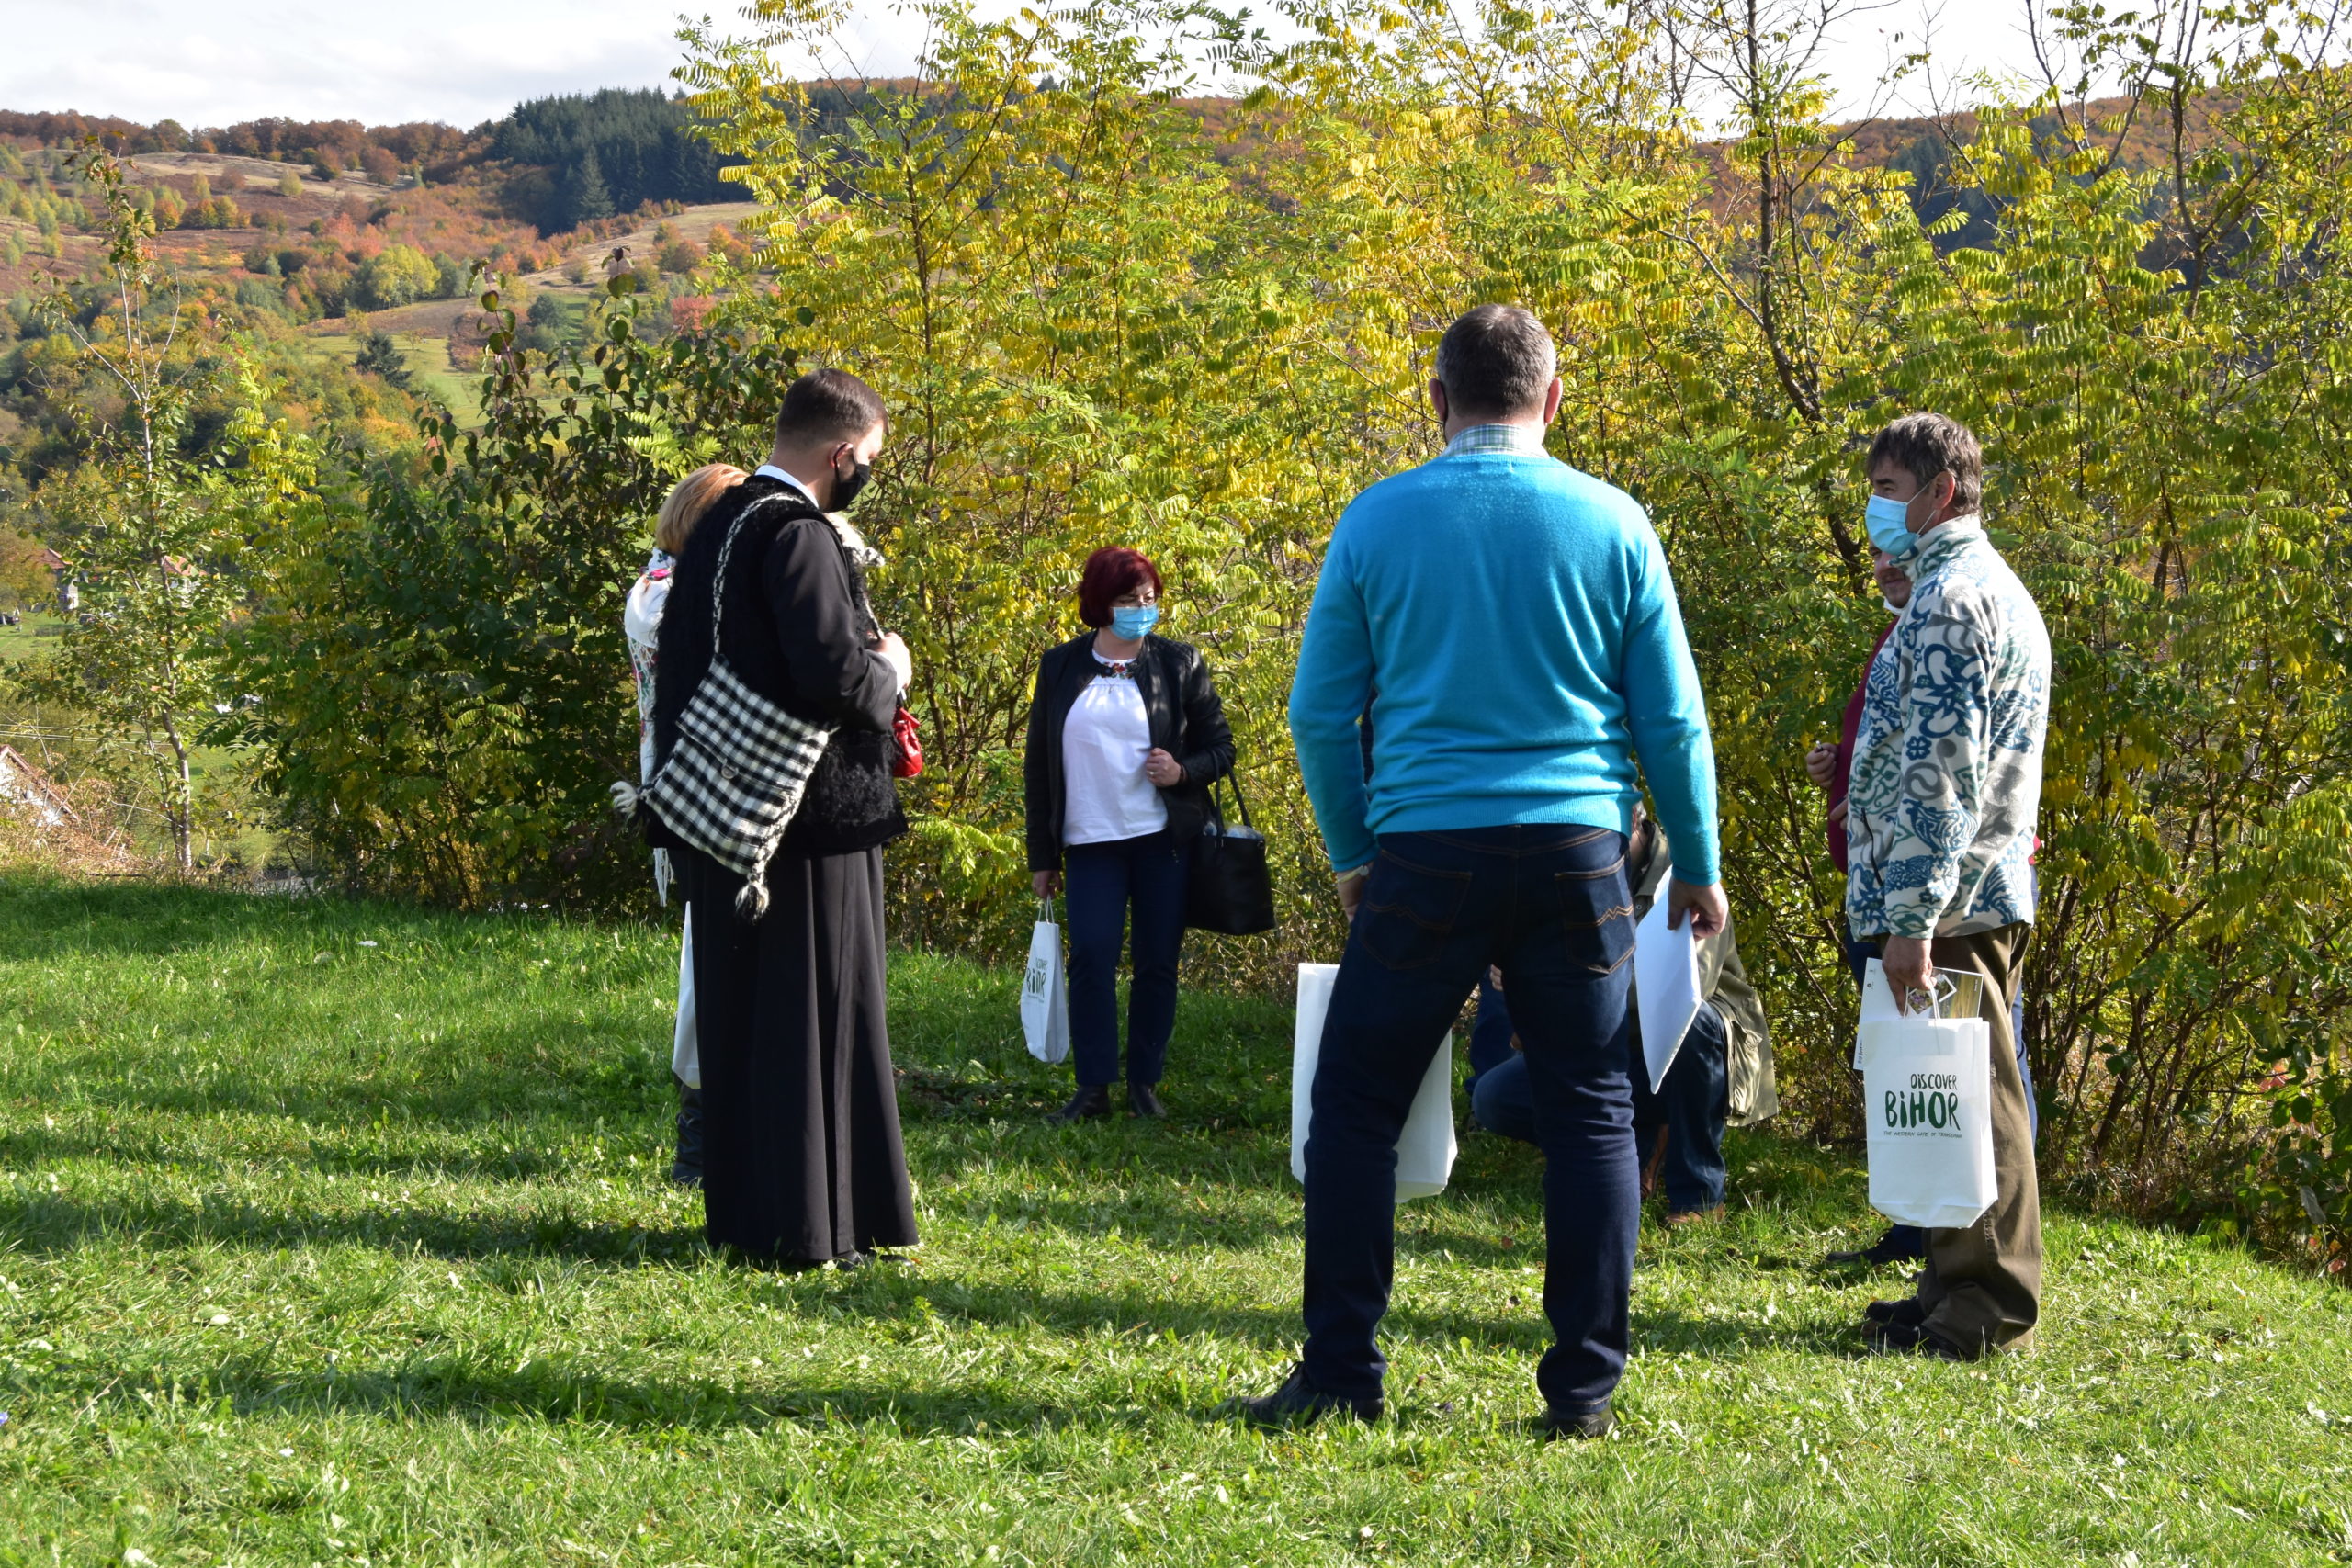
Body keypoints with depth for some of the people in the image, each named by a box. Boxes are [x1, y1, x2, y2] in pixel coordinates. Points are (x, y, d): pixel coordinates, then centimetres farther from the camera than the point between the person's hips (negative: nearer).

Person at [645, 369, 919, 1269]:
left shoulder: (720, 524, 12)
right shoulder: (800, 536, -17)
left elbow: (680, 664, 18)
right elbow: (834, 677, -25)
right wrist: (889, 670, -6)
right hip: (808, 818, -9)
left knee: (737, 1014, 14)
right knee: (813, 1017, -2)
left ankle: (743, 1211, 23)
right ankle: (805, 1223, 2)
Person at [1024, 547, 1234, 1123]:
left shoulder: (1179, 663, 3)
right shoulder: (1060, 668, 6)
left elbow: (1221, 748, 7)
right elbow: (1039, 766, 10)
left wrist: (1184, 772, -16)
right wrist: (1041, 856, 8)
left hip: (1164, 840, 0)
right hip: (1090, 843, 0)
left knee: (1157, 963, 3)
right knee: (1090, 958, -9)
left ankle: (1145, 1083, 14)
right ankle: (1093, 1087, -2)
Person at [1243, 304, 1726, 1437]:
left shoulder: (1380, 519, 1)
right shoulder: (1610, 523, 2)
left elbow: (1321, 712, 4)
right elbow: (1672, 721, 4)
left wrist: (1351, 853, 17)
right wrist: (1698, 866, 15)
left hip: (1425, 853, -1)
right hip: (1576, 851, 1)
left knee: (1355, 1103, 9)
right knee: (1590, 1108, 9)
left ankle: (1340, 1375, 8)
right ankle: (1584, 1386, 9)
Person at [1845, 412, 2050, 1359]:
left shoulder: (1950, 597, -14)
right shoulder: (1993, 589, 20)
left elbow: (1940, 771, -21)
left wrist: (1912, 915, -23)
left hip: (1946, 901, -11)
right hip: (1982, 894, 11)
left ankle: (1984, 1311, -2)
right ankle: (1959, 1290, 20)